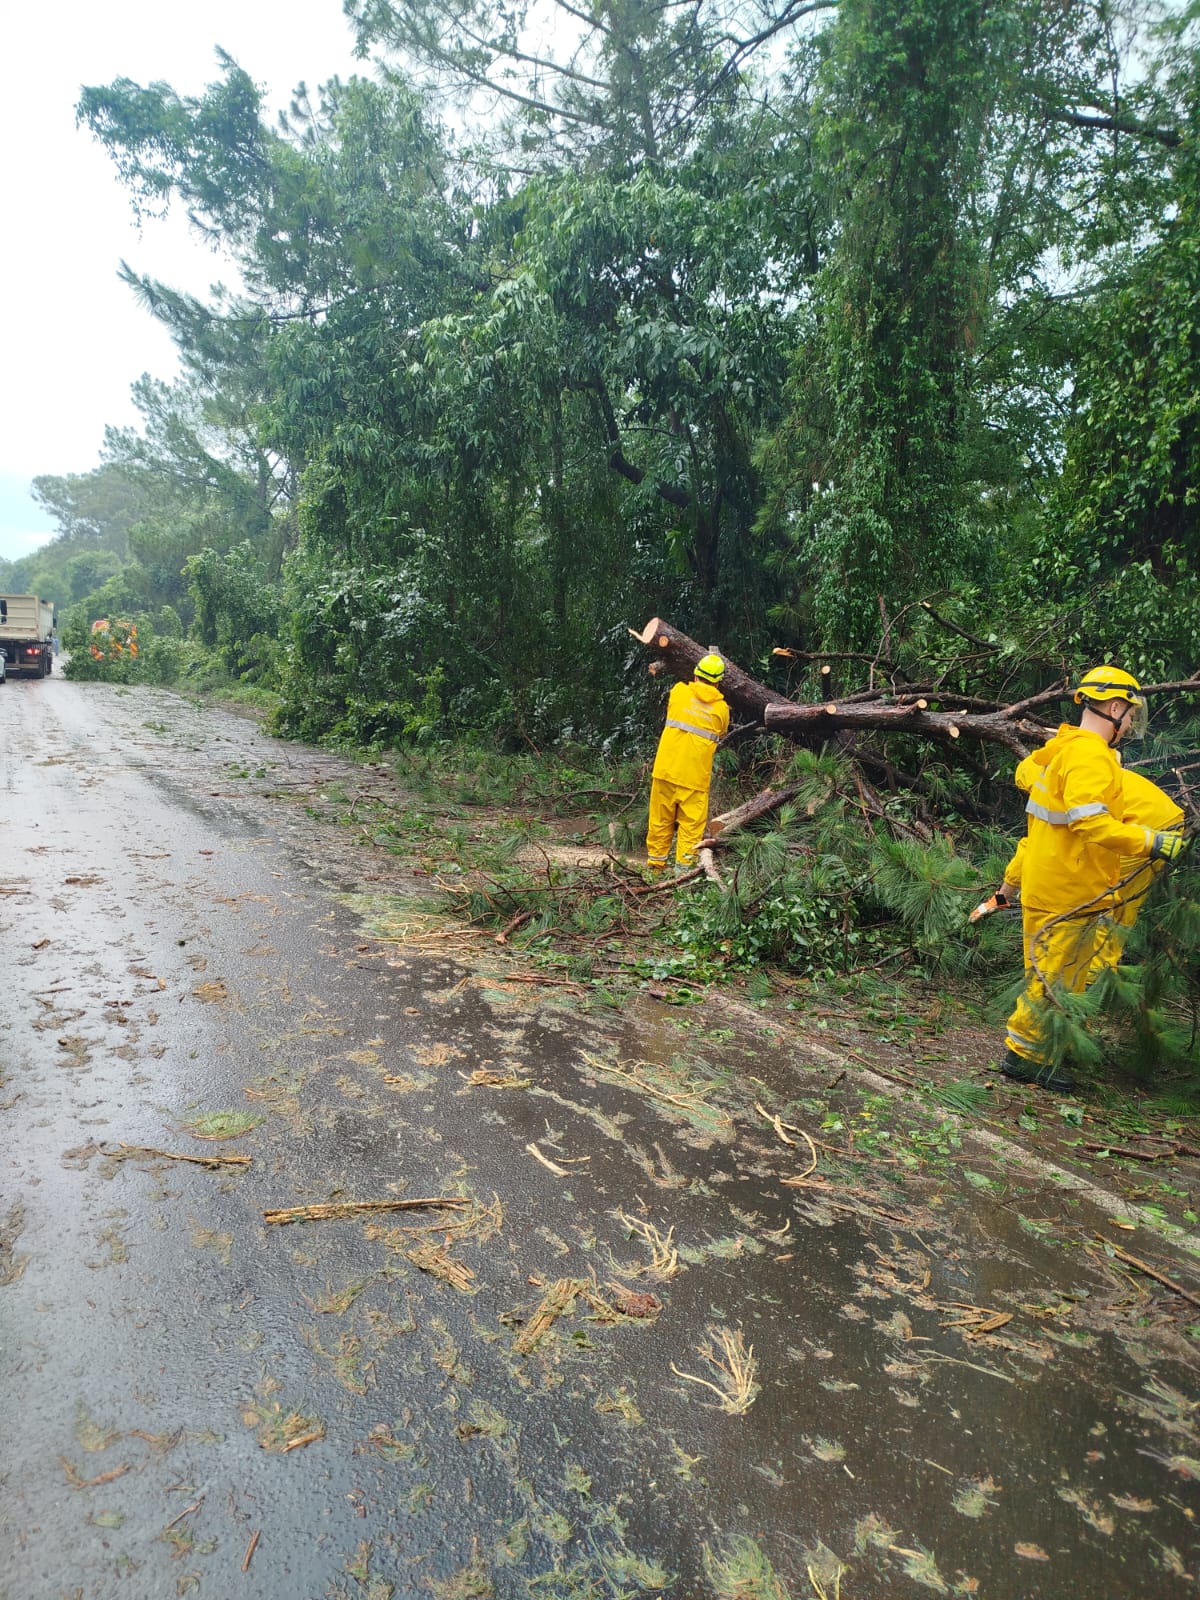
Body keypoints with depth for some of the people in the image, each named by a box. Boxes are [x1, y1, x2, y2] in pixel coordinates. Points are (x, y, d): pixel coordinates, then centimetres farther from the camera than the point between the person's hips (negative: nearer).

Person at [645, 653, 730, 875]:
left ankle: (656, 864, 20)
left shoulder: (679, 692, 0)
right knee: (691, 824, 6)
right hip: (695, 776, -1)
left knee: (661, 819, 12)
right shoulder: (722, 708, 1)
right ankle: (685, 865, 3)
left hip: (666, 769, 2)